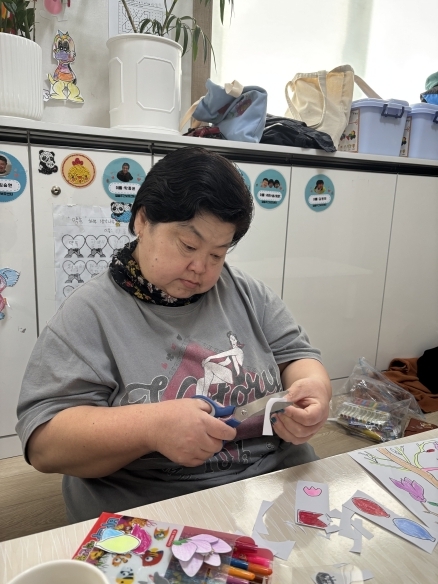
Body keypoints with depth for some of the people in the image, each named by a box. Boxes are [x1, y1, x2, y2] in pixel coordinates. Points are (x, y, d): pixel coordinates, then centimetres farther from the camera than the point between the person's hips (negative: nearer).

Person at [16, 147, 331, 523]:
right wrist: (152, 426, -27)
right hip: (152, 522, -4)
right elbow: (44, 441, -12)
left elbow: (296, 356, 8)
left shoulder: (247, 294, 5)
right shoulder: (90, 312, -8)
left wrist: (314, 389, -15)